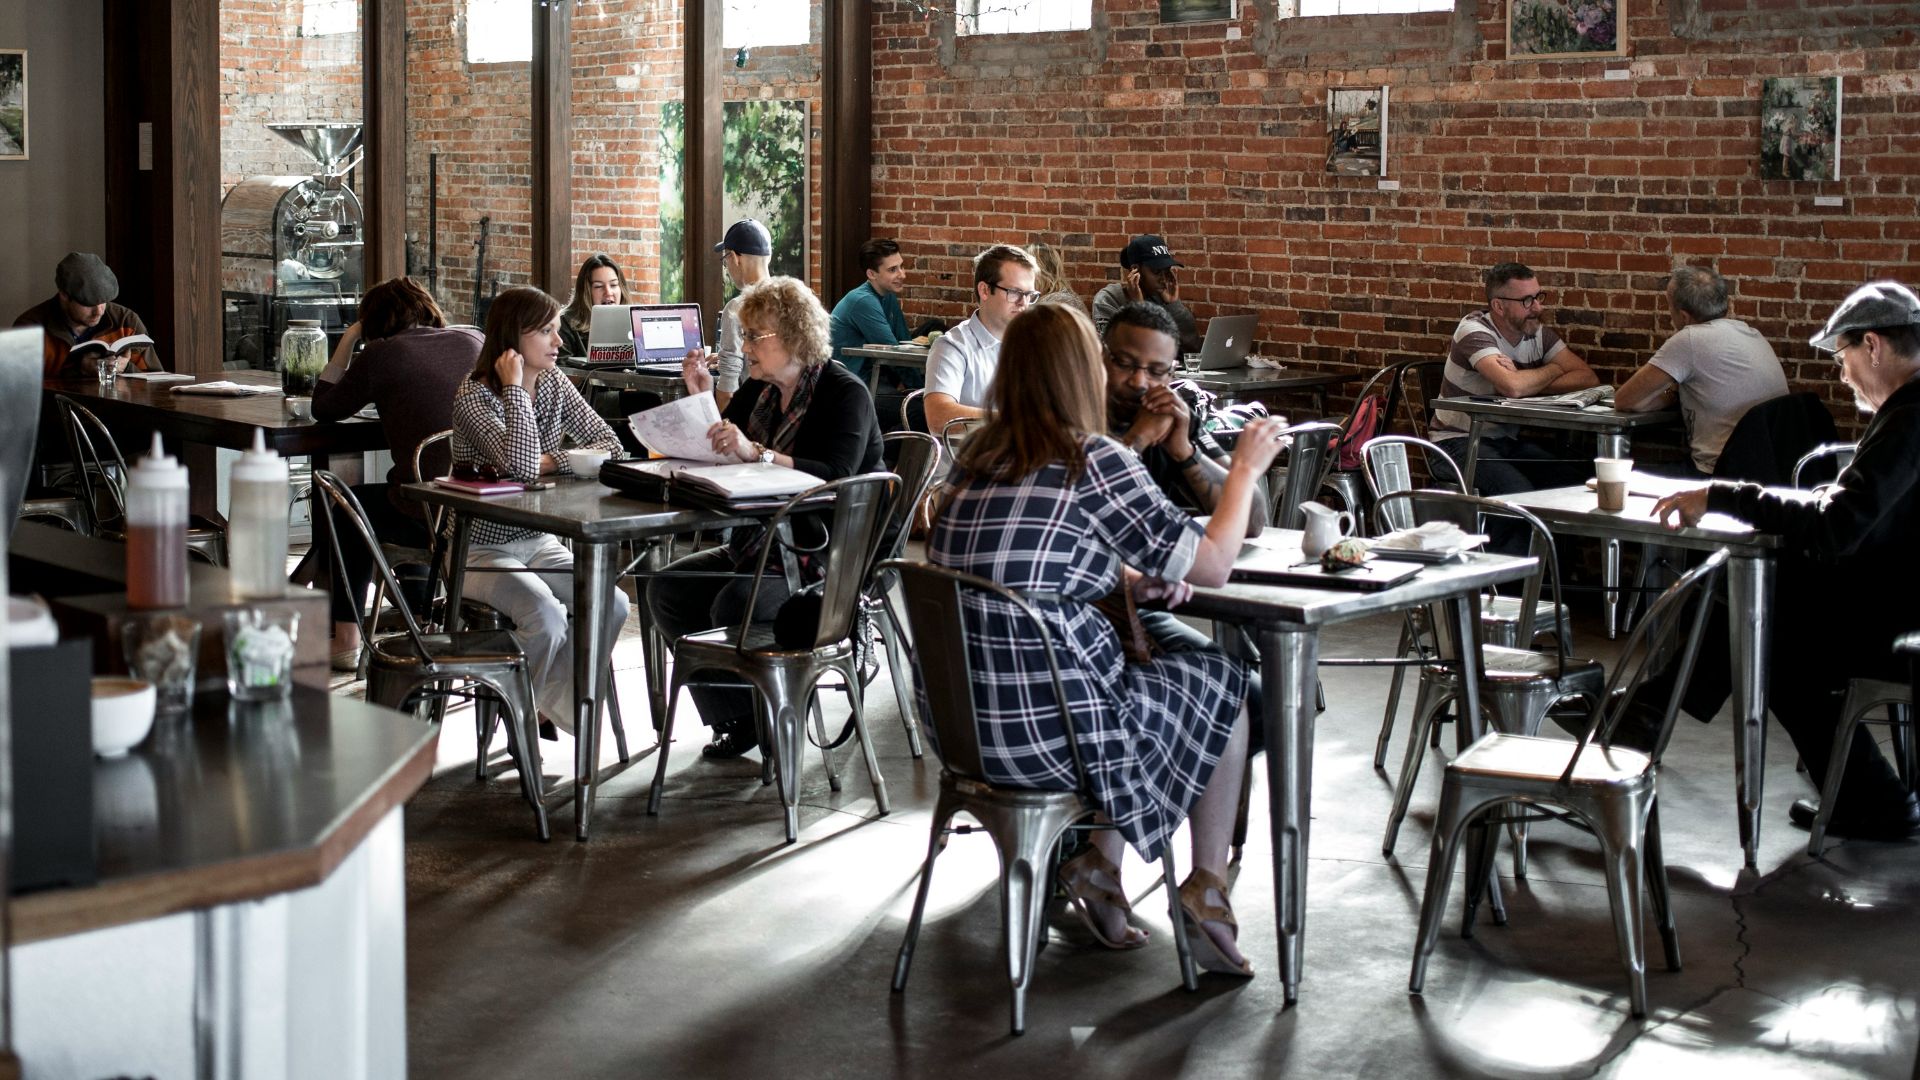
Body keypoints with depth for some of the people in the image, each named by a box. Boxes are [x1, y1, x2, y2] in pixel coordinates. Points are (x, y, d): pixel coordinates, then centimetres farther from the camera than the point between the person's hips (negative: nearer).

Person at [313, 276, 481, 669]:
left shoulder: (381, 354, -1)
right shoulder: (474, 342, 10)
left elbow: (324, 408, 11)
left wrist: (347, 341, 20)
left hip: (429, 520, -5)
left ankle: (345, 640, 26)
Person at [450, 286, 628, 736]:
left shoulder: (554, 384, 4)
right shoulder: (474, 395, -16)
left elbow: (609, 443, -2)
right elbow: (521, 465, -30)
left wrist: (552, 461, -18)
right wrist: (515, 387, -24)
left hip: (539, 541, 6)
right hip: (482, 548, -6)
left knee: (611, 604, -15)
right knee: (546, 617, -29)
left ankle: (556, 703, 5)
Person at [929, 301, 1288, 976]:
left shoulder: (979, 458, 7)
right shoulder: (1094, 461, -13)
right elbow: (1212, 566, -5)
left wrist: (1130, 579, 13)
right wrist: (1247, 468, 9)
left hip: (958, 725, 7)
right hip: (1049, 735, -7)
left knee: (1130, 675, 32)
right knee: (1226, 681, 19)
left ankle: (1100, 865, 23)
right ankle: (1207, 889, 24)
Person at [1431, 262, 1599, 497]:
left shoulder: (1537, 332, 4)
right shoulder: (1475, 331, -16)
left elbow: (1588, 378, -5)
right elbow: (1513, 387, -32)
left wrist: (1526, 383, -20)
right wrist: (1554, 369, -11)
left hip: (1508, 441, 6)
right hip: (1460, 441, -6)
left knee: (1576, 483, -16)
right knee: (1518, 492, -32)